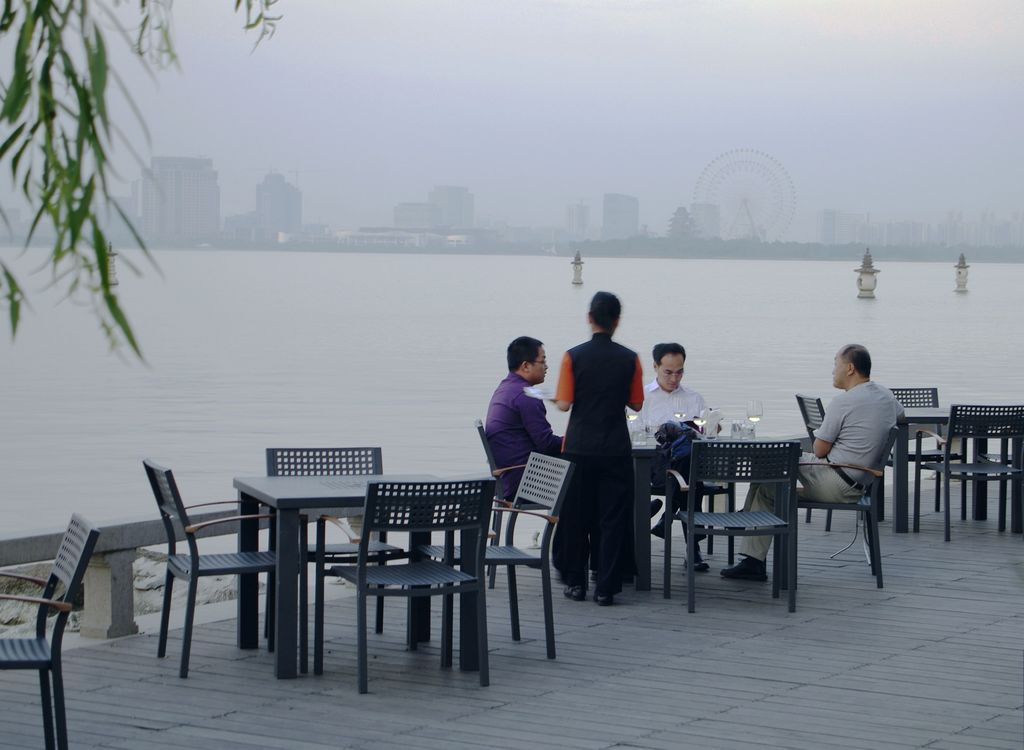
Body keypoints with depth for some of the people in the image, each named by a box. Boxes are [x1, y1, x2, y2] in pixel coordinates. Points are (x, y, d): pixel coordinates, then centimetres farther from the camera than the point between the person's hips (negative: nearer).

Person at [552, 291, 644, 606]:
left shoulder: (574, 356, -7)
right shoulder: (629, 359, -3)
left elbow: (564, 403, -9)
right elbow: (636, 404, 3)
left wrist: (552, 398, 13)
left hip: (579, 447, 0)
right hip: (615, 450, 0)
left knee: (575, 515, 10)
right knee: (612, 517, 4)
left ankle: (575, 581, 15)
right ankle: (606, 587, 2)